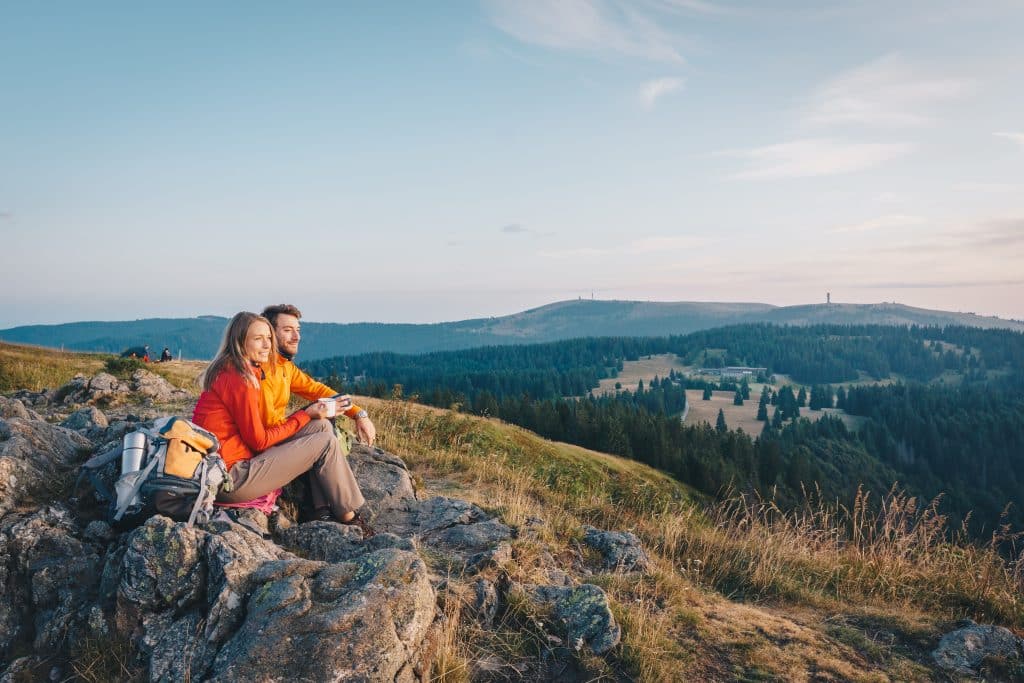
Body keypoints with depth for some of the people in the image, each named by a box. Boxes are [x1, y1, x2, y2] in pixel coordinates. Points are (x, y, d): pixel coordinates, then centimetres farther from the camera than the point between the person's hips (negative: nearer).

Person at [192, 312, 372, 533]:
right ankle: (349, 517, 9)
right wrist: (305, 415, -4)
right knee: (325, 443, -5)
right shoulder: (239, 380, -19)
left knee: (321, 427, 5)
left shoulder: (228, 372, 11)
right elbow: (259, 441, -14)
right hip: (231, 478, -9)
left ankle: (324, 511, 4)